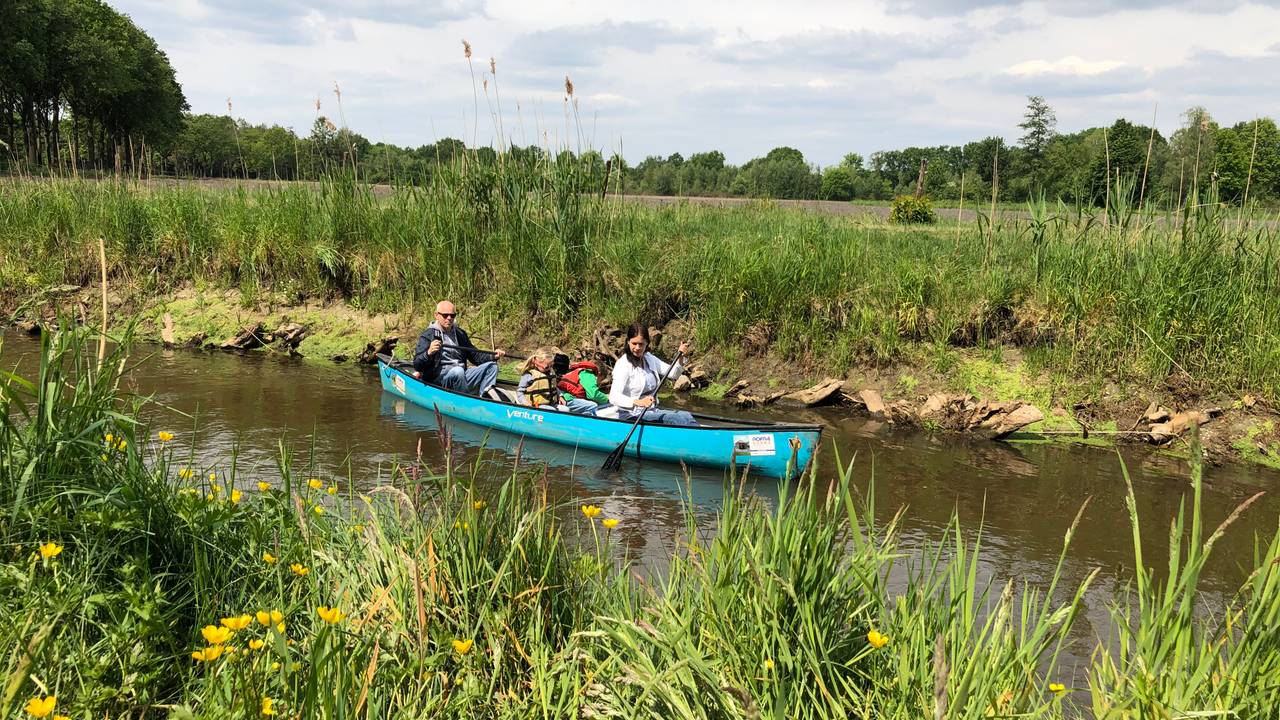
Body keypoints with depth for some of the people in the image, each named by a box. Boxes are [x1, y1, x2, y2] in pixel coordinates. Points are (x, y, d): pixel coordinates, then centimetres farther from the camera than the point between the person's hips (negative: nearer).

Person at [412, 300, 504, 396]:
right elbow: (417, 366, -10)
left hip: (462, 377, 7)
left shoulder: (460, 334, 19)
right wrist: (429, 353, -31)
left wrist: (493, 357, 6)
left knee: (491, 366, -6)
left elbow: (475, 355, 24)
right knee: (457, 370, -36)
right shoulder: (427, 335, -1)